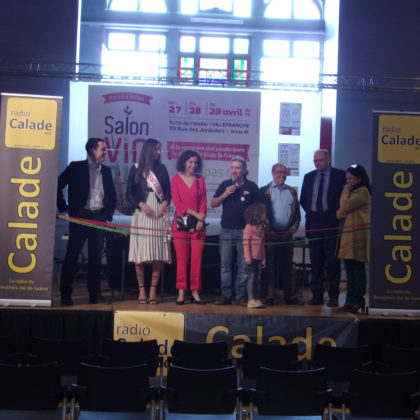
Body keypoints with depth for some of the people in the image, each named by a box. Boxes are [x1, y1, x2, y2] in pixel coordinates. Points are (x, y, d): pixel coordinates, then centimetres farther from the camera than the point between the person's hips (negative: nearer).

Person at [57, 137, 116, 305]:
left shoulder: (106, 170, 14)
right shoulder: (76, 167, 0)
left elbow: (112, 194, 23)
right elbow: (58, 186, -1)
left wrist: (109, 212, 12)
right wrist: (64, 207, -3)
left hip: (99, 218, 4)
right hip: (80, 216, -4)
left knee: (96, 257, 4)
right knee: (72, 255, -2)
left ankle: (94, 294, 11)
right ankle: (65, 294, 4)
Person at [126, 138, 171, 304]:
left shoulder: (162, 169, 12)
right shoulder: (136, 169, 6)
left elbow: (168, 191, 12)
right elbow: (129, 193, 4)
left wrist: (165, 204, -7)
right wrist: (141, 205, -10)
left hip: (159, 215, 2)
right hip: (142, 215, -2)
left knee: (158, 255, -4)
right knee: (140, 255, -3)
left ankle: (153, 290, 1)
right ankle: (141, 290, 5)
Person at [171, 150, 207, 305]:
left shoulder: (200, 180, 14)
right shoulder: (176, 179, 6)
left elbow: (203, 202, 8)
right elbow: (177, 202, -2)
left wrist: (201, 219, -8)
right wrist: (195, 214, -9)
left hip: (198, 224, 2)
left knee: (197, 259, -1)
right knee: (181, 259, -3)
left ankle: (195, 292, 4)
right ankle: (181, 292, 0)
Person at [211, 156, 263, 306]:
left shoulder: (251, 186, 2)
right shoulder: (225, 185, 9)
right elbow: (213, 204, 6)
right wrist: (225, 194, -9)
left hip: (245, 230, -2)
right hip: (227, 230, 2)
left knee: (243, 265, 0)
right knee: (225, 264, 3)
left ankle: (241, 296, 7)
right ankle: (226, 295, 9)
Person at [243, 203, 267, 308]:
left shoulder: (261, 228, 12)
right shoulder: (249, 227, -10)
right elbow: (246, 243, -13)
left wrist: (264, 258, 14)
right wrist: (247, 257, -18)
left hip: (259, 258, 7)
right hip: (251, 258, -7)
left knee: (258, 279, 8)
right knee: (251, 278, -5)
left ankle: (257, 299, 12)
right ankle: (251, 300, -3)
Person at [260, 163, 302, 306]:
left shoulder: (292, 191, 14)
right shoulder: (264, 191, 4)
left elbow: (297, 213, 13)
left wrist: (293, 228, 1)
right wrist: (266, 230, -8)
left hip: (286, 234, 3)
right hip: (269, 234, -3)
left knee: (287, 266, 7)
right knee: (269, 266, -2)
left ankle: (290, 296, 11)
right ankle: (268, 296, 2)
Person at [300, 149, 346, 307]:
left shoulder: (340, 175, 0)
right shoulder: (309, 177, 13)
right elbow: (303, 199, 19)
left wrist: (338, 212, -2)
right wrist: (310, 212, 9)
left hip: (332, 223, -4)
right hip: (314, 223, 4)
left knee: (333, 261, -2)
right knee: (315, 261, 6)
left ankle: (333, 296, 2)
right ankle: (317, 295, 11)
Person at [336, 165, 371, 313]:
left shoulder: (362, 191, -9)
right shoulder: (353, 192, 22)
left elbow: (345, 206, -17)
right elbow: (341, 212, 23)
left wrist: (346, 191, -3)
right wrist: (340, 213, 0)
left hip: (357, 235, -10)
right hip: (348, 235, 10)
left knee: (357, 269, -7)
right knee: (350, 269, 10)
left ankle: (357, 301, -2)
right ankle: (351, 301, 15)